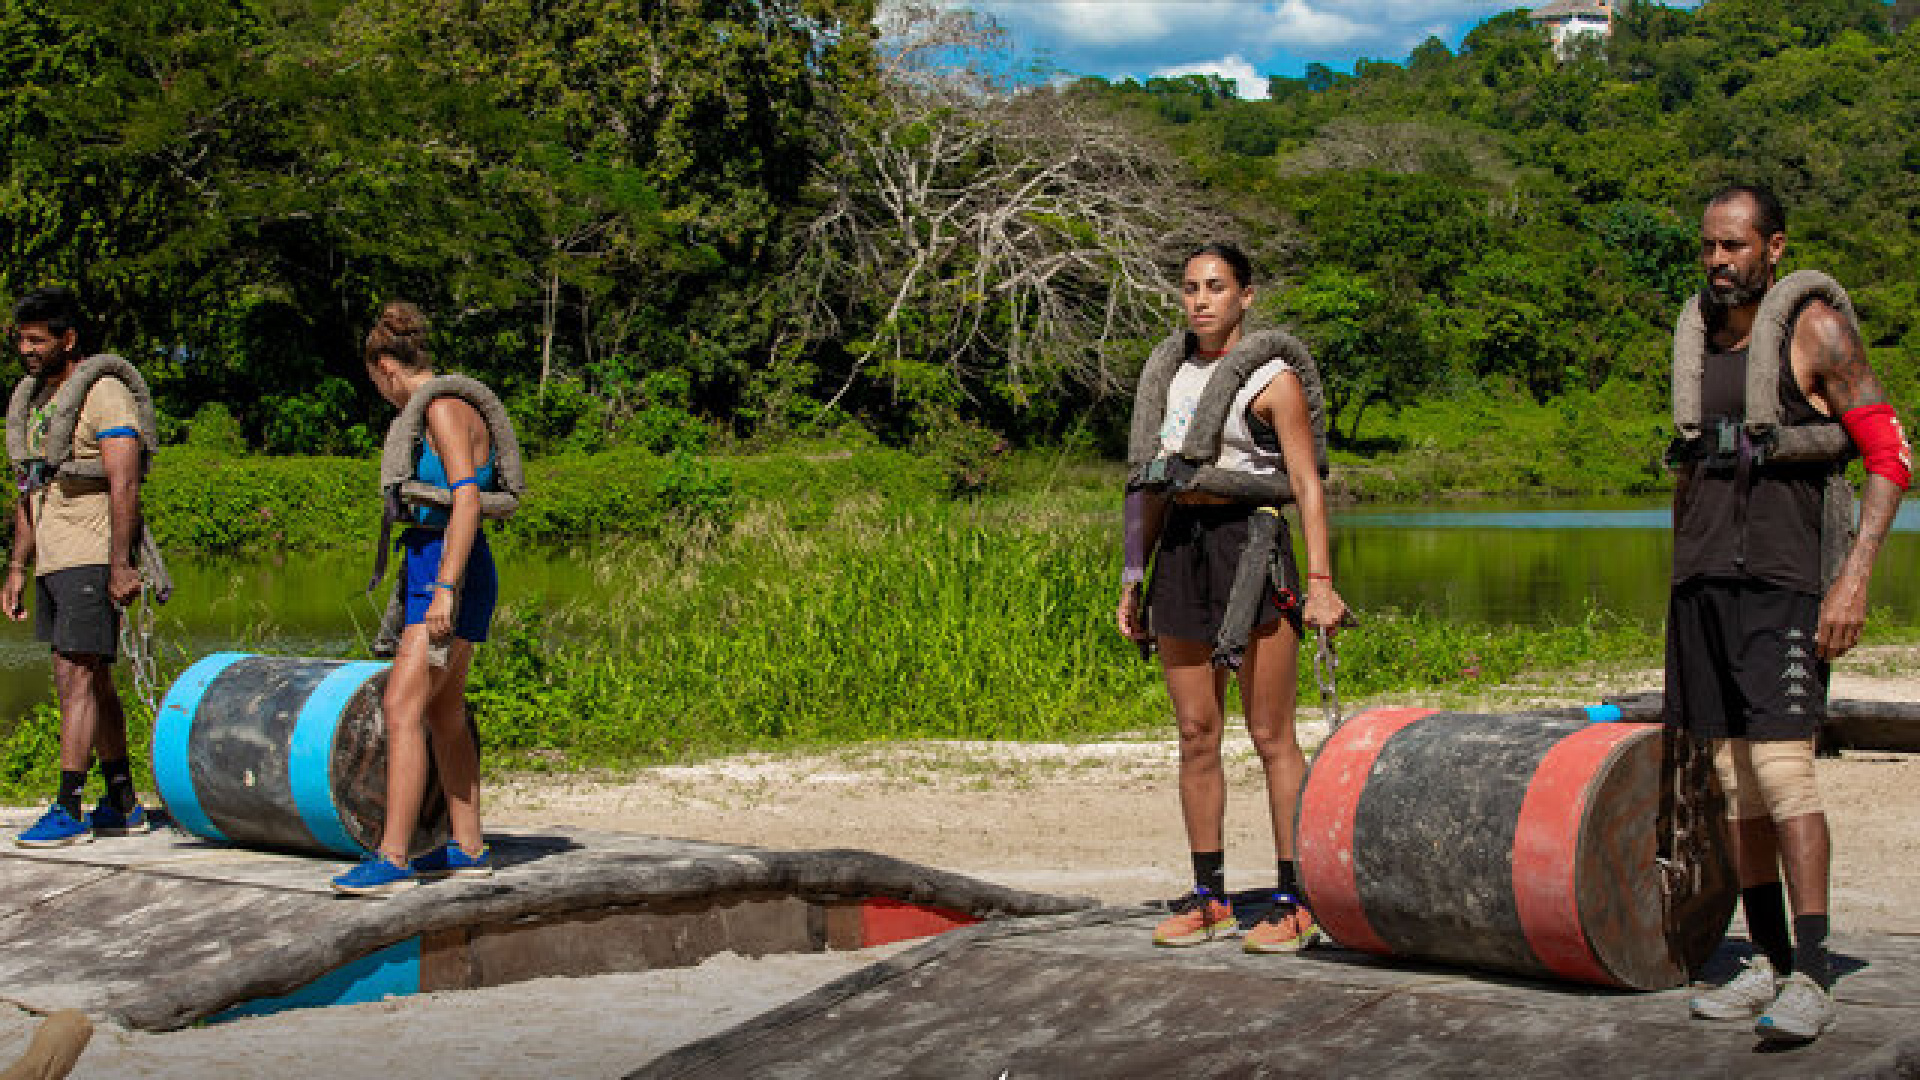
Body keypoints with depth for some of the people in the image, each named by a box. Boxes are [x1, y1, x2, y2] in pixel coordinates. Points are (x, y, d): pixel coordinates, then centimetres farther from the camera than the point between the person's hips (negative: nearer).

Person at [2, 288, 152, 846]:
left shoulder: (105, 393, -9)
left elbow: (124, 485, -17)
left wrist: (120, 565, -23)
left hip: (93, 559, -9)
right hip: (52, 563, 9)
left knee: (75, 676, -11)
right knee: (92, 680, 11)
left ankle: (68, 810, -10)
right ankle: (122, 805, 17)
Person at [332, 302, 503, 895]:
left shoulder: (444, 409, -13)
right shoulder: (442, 409, 17)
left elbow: (467, 501, -22)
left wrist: (445, 589, -28)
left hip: (451, 571, -11)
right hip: (430, 571, 11)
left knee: (402, 708, -16)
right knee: (444, 715, 16)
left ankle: (392, 860, -20)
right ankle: (468, 848, 24)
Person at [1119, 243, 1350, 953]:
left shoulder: (1272, 376, -3)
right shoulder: (1171, 374, 15)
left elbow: (1307, 486, -7)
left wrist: (1320, 583, -15)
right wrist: (1133, 580, 17)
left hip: (1250, 547, -6)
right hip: (1180, 551, 6)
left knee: (1270, 736, -4)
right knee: (1196, 734, 7)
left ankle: (1295, 903, 2)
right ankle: (1209, 899, 14)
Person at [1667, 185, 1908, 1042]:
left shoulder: (1815, 327, -6)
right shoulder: (1696, 336, 13)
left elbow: (1890, 457, -9)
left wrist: (1855, 579, -18)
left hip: (1785, 583, -6)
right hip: (1703, 583, 7)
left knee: (1781, 767, -16)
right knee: (1734, 780, 6)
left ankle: (1812, 979, -13)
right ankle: (1768, 964, 14)